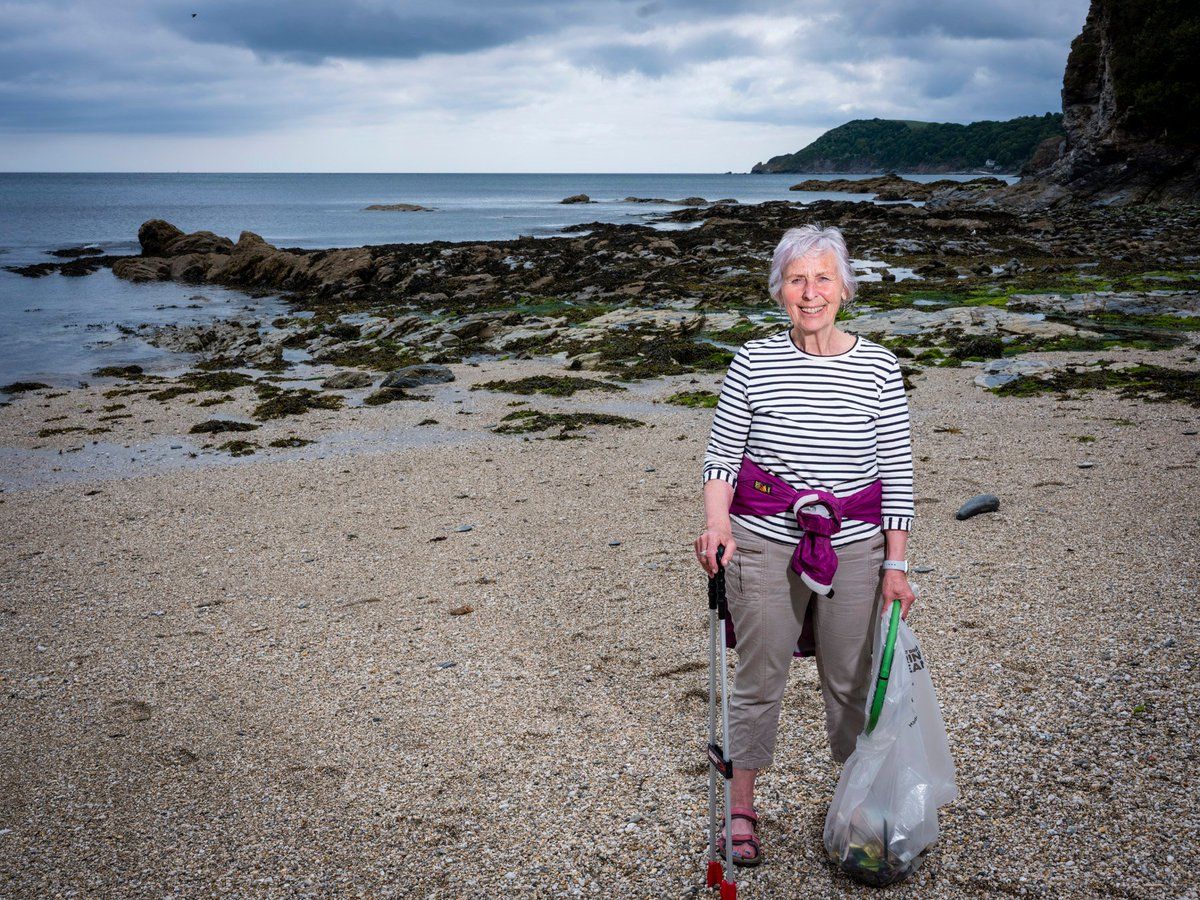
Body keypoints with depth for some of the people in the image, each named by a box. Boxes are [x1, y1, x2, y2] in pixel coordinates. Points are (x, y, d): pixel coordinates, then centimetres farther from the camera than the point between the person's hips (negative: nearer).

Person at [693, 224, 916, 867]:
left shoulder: (878, 367, -3)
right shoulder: (753, 362, -4)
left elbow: (897, 472, 0)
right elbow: (721, 455, -2)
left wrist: (896, 564, 0)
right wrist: (716, 523, -19)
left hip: (855, 547, 1)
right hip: (764, 543, -1)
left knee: (850, 679, 14)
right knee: (760, 678, 9)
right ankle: (741, 808, 27)